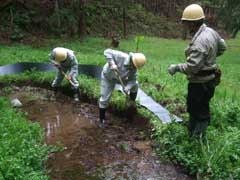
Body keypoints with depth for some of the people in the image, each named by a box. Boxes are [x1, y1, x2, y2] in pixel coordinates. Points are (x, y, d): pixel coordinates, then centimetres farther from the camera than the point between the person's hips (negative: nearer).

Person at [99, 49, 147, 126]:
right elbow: (107, 52, -39)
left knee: (135, 85, 2)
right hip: (108, 77, -5)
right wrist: (112, 64, -50)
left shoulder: (134, 68, -21)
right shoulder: (121, 56, -38)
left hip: (121, 78, 5)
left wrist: (128, 87, -38)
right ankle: (102, 119, 12)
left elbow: (132, 80, -18)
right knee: (105, 99, -4)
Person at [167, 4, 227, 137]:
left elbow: (192, 67, -29)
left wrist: (176, 68, -15)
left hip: (201, 83, -10)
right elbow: (222, 47, 18)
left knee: (200, 112, 4)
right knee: (193, 108, 24)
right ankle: (191, 133, 41)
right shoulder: (211, 31, 2)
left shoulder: (200, 41, -28)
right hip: (208, 78, 10)